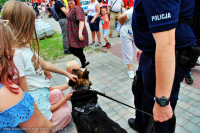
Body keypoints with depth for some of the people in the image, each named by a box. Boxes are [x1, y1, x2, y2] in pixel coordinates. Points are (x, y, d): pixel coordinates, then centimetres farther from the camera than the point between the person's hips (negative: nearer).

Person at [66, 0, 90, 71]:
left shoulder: (77, 8, -15)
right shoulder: (71, 9, 15)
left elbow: (81, 21, -27)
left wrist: (80, 33, -38)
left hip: (78, 34, -10)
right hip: (72, 34, 10)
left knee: (79, 51, 0)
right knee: (72, 50, 15)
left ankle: (83, 67, 20)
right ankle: (85, 61, 33)